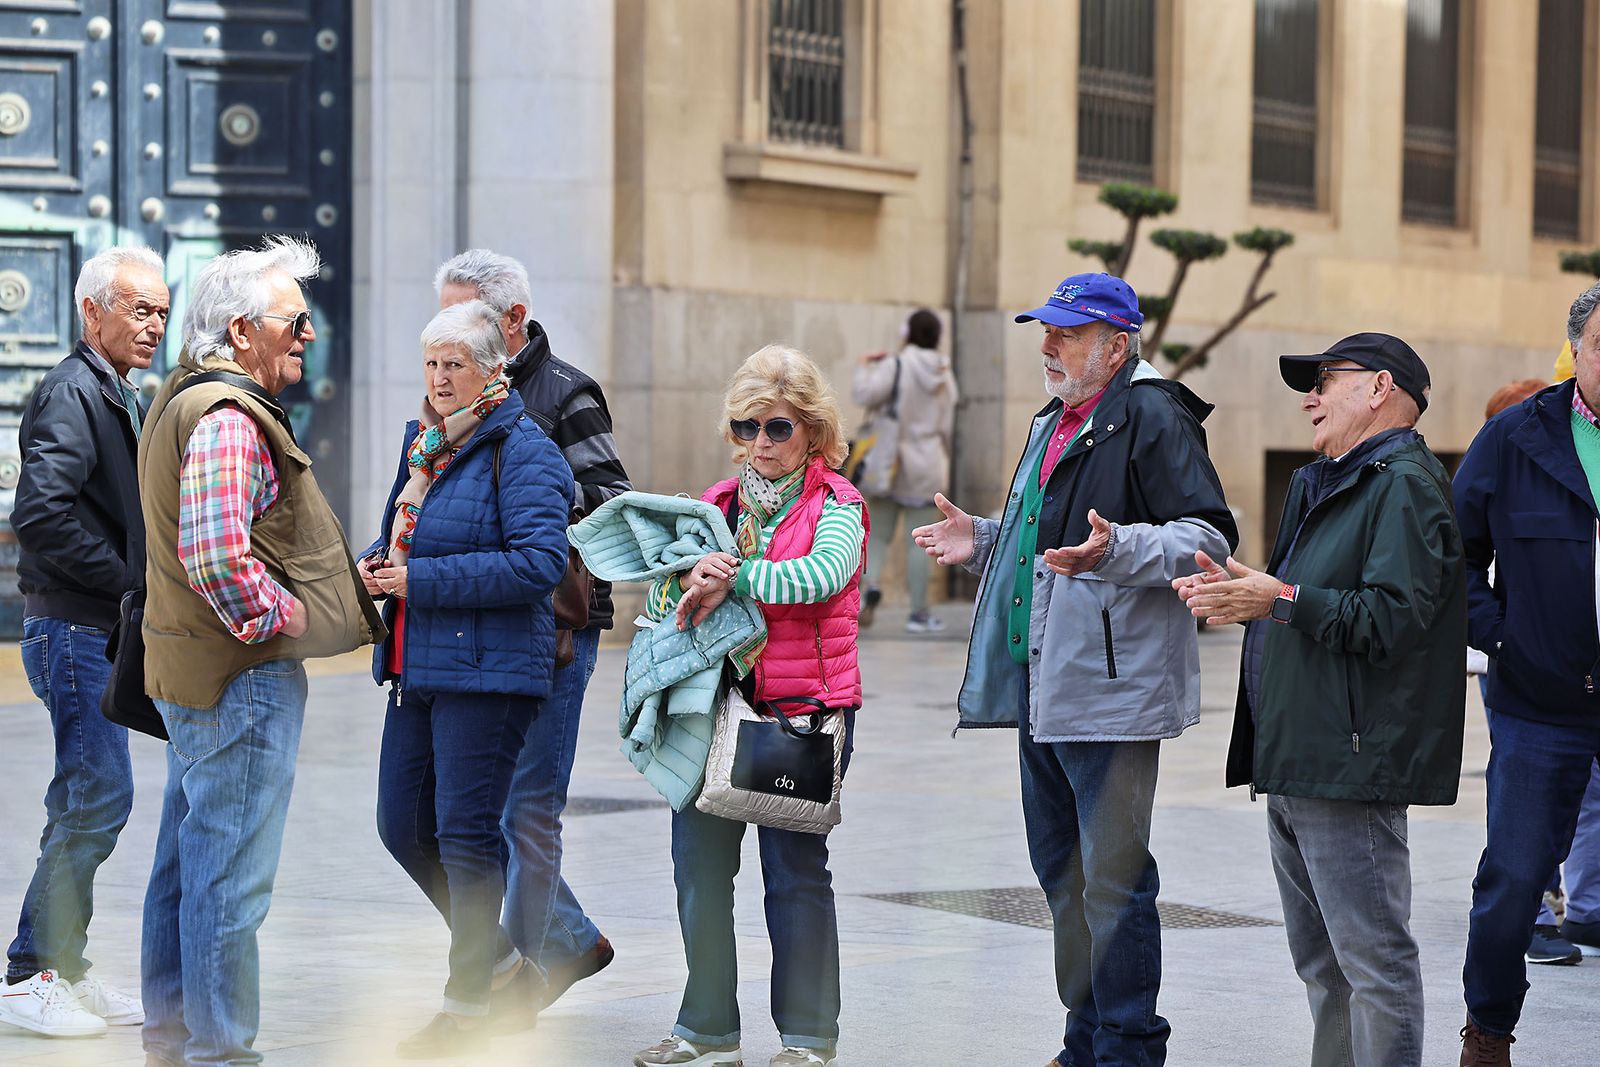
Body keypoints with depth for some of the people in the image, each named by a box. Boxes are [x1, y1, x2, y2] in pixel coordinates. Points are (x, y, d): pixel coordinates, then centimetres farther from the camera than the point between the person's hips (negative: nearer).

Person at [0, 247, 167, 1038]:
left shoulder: (116, 395, 18)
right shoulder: (71, 393, -14)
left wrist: (140, 583, 8)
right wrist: (129, 580, -18)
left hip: (102, 632, 10)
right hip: (74, 628, -10)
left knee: (87, 803, 12)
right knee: (98, 799, -10)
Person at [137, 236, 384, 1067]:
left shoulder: (183, 402, 16)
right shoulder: (229, 420, -19)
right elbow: (216, 552, -30)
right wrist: (275, 616, -17)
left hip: (194, 676, 11)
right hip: (242, 678, -11)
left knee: (188, 857, 17)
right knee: (232, 871, -5)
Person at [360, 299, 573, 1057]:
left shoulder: (522, 450, -10)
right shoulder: (424, 442, 16)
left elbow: (540, 561, -21)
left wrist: (422, 579, -20)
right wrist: (376, 564, 4)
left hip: (489, 672, -9)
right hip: (417, 668, 9)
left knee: (466, 835, -4)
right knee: (403, 827, 10)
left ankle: (467, 1008, 8)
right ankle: (498, 957, 29)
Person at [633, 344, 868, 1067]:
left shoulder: (837, 505, -1)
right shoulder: (719, 503, 14)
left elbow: (824, 573, -22)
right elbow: (666, 592, 10)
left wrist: (731, 580, -20)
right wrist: (691, 576, -13)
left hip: (805, 709, -5)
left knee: (795, 869, 0)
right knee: (698, 861, 4)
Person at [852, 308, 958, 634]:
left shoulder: (896, 366, -9)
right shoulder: (945, 375, 5)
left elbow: (864, 393, -21)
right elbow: (947, 425, 11)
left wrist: (865, 366, -2)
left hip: (891, 461, -2)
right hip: (927, 466, 2)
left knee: (880, 534, 7)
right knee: (919, 542, 6)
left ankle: (872, 584, -19)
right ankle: (919, 613, 7)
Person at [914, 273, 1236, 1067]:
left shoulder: (1152, 418, -10)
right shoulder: (1055, 422, 19)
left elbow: (1208, 537, -17)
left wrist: (1115, 550, -30)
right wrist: (983, 540, 15)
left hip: (1111, 688, -10)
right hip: (1041, 686, 10)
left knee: (1113, 880, -6)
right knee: (1061, 872, 16)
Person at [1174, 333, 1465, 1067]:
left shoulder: (1404, 484, -10)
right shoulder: (1328, 485, 22)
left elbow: (1392, 616, -22)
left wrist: (1282, 600, -21)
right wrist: (1242, 593, 10)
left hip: (1350, 765, -11)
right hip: (1295, 762, 11)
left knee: (1374, 957, -8)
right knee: (1319, 963, 15)